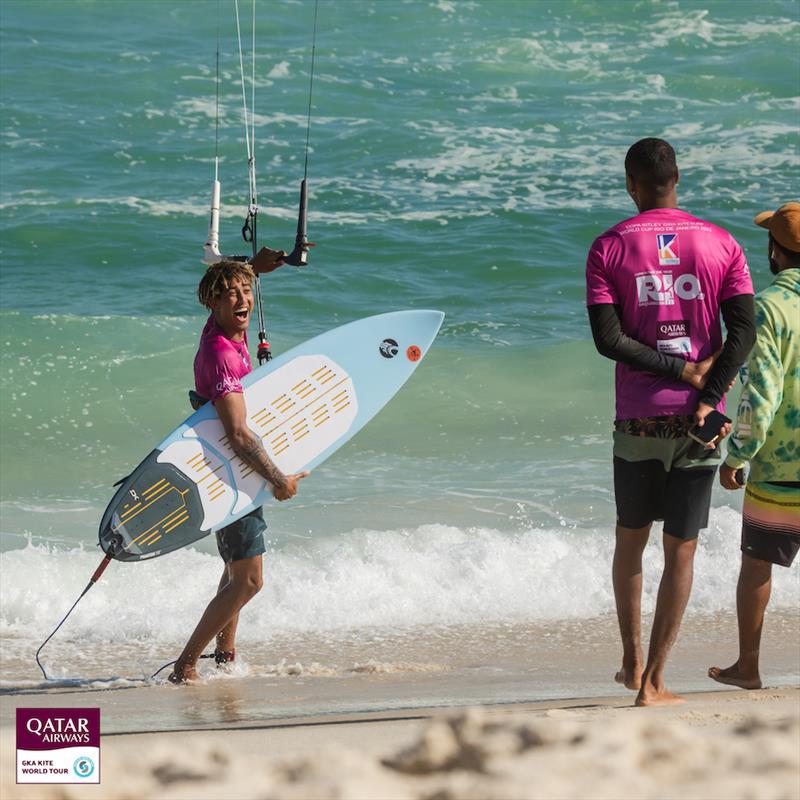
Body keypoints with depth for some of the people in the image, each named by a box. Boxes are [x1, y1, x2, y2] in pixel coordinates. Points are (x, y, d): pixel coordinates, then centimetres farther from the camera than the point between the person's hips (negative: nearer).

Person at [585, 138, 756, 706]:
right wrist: (707, 398, -11)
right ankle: (653, 683, 5)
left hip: (637, 421, 0)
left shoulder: (609, 248, -1)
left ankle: (632, 661, 23)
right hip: (698, 424, 0)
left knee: (630, 541, 20)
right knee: (681, 553, 5)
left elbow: (608, 338, -10)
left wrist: (683, 371, -6)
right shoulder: (721, 245, 1)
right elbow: (744, 332, -9)